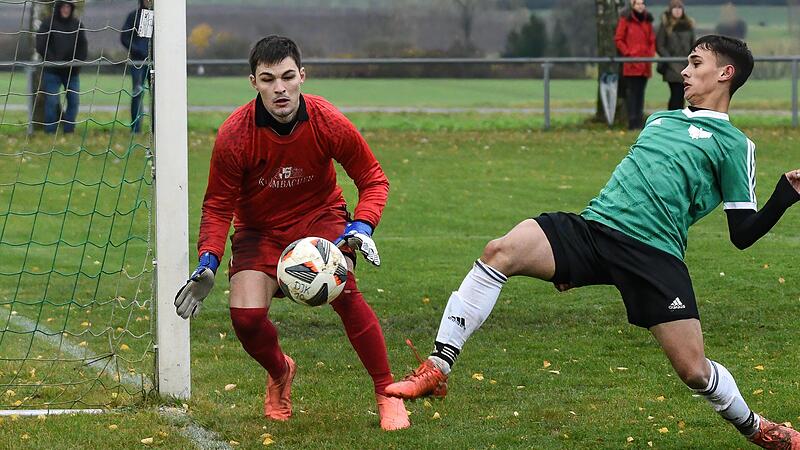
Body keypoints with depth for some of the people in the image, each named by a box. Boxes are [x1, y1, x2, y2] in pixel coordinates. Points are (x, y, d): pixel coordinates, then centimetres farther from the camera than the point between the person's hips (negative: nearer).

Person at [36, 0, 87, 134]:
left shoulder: (77, 24, 8)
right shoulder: (48, 24, -2)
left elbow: (83, 46, 9)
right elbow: (41, 46, -7)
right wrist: (53, 61, -16)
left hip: (72, 71, 3)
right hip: (52, 71, -3)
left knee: (74, 100, 1)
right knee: (52, 101, -5)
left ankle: (69, 130, 9)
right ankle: (50, 132, 1)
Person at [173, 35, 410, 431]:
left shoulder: (328, 123, -21)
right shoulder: (234, 136, -22)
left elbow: (373, 179, -8)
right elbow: (218, 205, -10)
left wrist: (361, 226, -26)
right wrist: (208, 261, -23)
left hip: (320, 216, -1)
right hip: (259, 227, 1)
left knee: (344, 293, -26)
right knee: (246, 316, -18)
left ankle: (387, 394, -11)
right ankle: (280, 373, 20)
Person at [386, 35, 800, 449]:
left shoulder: (734, 145, 9)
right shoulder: (660, 120, 27)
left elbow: (743, 233, 6)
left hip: (655, 255, -5)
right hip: (593, 225, 5)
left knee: (693, 369, -10)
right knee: (501, 251, -20)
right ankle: (436, 370, -20)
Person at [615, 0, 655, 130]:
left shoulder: (647, 20, 14)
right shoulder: (626, 19, -2)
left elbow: (652, 40, 18)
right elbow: (618, 39, -3)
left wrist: (651, 54, 3)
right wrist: (628, 53, -10)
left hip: (645, 65, 5)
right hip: (631, 64, -5)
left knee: (640, 92, 9)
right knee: (632, 92, -6)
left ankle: (639, 122, 12)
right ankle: (633, 123, -7)